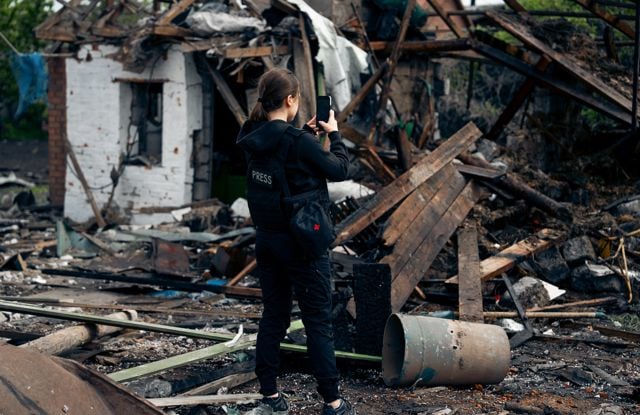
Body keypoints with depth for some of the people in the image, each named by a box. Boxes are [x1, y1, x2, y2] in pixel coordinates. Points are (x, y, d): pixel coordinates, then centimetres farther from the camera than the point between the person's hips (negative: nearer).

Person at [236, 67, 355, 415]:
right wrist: (333, 133, 4)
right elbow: (339, 170, -9)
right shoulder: (298, 141, -20)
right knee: (318, 321, 2)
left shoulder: (252, 138, 1)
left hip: (266, 239, 7)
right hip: (301, 242, -7)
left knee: (274, 316, 15)